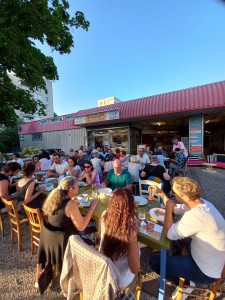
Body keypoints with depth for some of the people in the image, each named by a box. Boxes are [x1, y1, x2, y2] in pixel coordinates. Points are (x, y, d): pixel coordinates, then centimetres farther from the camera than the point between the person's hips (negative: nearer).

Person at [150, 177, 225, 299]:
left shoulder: (196, 216, -38)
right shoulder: (201, 202, -11)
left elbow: (169, 234, -25)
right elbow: (176, 209, 5)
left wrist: (168, 207, -20)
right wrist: (161, 194, -5)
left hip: (206, 272, -8)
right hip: (212, 260, 8)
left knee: (155, 261, -3)